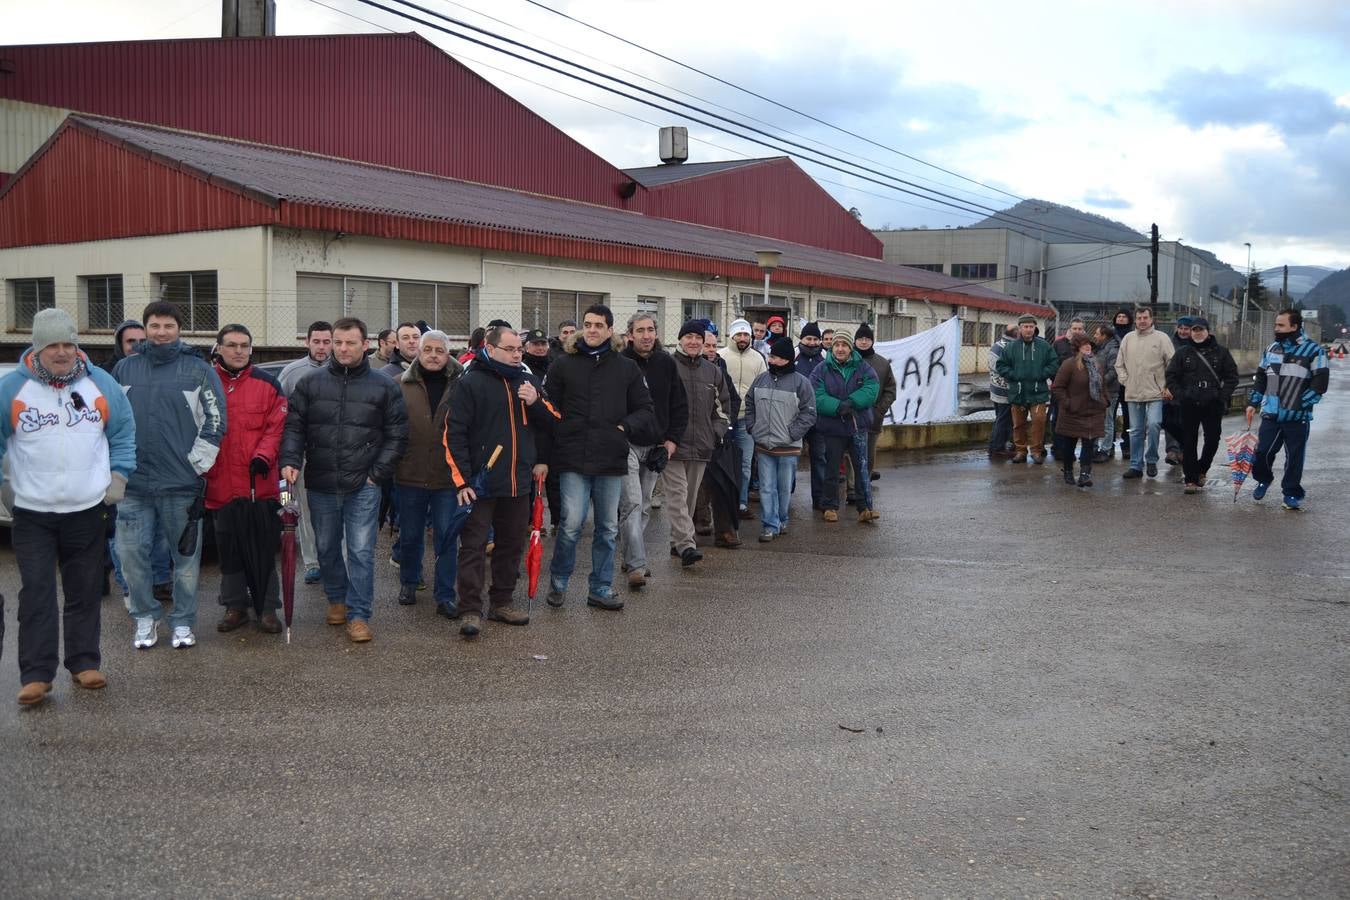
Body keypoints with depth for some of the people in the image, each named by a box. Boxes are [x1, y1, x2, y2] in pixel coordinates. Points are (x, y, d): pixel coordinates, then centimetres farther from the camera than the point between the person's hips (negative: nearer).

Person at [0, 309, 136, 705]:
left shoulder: (101, 383, 1)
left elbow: (124, 432, 10)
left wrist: (119, 475, 2)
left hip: (87, 510, 2)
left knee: (86, 591, 9)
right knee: (36, 593, -3)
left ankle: (84, 663, 20)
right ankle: (36, 674, 1)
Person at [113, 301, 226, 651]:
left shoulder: (198, 370, 0)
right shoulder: (125, 369, 9)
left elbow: (215, 422, -2)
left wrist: (197, 464, -7)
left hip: (181, 484, -3)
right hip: (133, 483, 3)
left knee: (186, 557, 4)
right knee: (131, 552, 3)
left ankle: (183, 622, 17)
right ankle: (145, 617, 19)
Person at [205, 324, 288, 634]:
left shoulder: (268, 384, 1)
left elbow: (277, 426, -3)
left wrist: (263, 456, -17)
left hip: (260, 484, -1)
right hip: (220, 485, 2)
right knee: (228, 550, 12)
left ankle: (268, 608, 16)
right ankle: (235, 606, 24)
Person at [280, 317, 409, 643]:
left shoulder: (384, 387, 1)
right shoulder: (310, 384, 6)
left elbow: (396, 435, 2)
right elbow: (294, 427, 5)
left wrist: (378, 472, -5)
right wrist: (291, 461, -11)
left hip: (363, 485, -2)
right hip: (320, 485, 3)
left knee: (361, 551, -5)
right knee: (327, 548, 15)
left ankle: (358, 614, 2)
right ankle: (337, 599, 34)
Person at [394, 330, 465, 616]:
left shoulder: (461, 385, -1)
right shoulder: (401, 384, 1)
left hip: (448, 476, -1)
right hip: (411, 475, 1)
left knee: (446, 538, 2)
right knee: (410, 536, 15)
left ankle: (445, 596, 10)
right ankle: (408, 582, 36)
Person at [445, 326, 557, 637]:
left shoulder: (528, 381, 11)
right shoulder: (471, 383, -7)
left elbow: (553, 423, 12)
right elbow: (454, 433, -10)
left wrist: (535, 403, -8)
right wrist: (461, 480, -14)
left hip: (518, 482, 6)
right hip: (481, 483, -6)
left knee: (512, 544, 13)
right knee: (474, 547, -3)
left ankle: (501, 603, 25)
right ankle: (471, 610, 2)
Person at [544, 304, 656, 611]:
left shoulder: (627, 368, 7)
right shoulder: (562, 365, 3)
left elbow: (644, 410, 11)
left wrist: (625, 427, -5)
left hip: (612, 460, 3)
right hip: (574, 460, -2)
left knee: (608, 528, 9)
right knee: (572, 524, -8)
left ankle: (601, 588, 22)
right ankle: (558, 580, 16)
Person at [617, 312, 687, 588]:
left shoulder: (666, 363, 7)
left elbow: (680, 407, 11)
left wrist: (670, 443, 4)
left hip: (656, 446, 5)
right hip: (625, 443, -4)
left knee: (644, 506, 12)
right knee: (632, 504, -12)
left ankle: (631, 559, 24)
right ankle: (637, 566, -15)